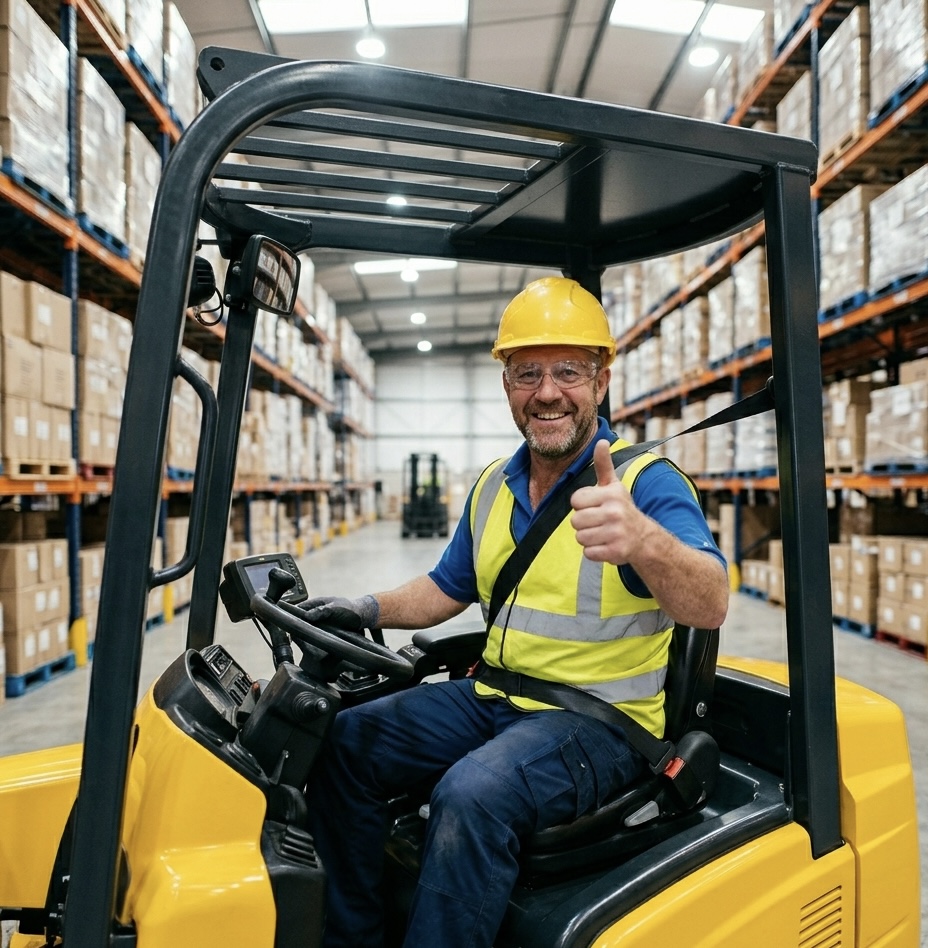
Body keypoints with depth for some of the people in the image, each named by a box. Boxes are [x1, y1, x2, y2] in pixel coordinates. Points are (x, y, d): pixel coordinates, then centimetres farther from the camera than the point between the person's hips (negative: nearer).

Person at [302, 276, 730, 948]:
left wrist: (644, 540, -50)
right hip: (495, 697, 7)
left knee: (473, 795, -32)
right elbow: (448, 589, 18)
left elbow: (710, 607, -29)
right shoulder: (494, 488, 9)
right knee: (344, 742, 0)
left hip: (601, 717, -7)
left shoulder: (648, 482, -13)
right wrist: (370, 611, 0)